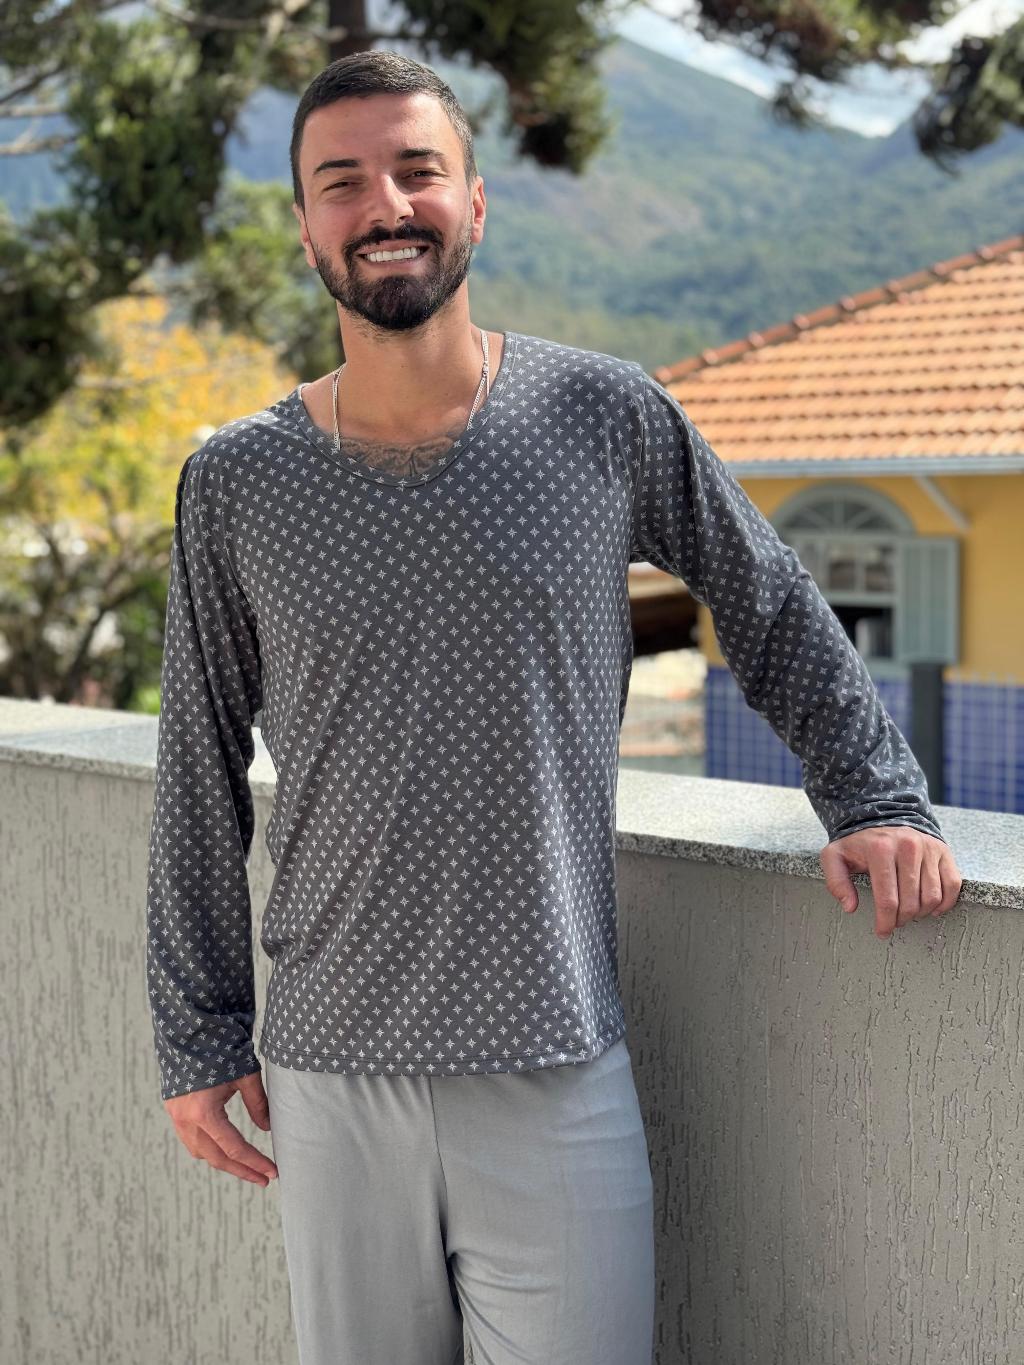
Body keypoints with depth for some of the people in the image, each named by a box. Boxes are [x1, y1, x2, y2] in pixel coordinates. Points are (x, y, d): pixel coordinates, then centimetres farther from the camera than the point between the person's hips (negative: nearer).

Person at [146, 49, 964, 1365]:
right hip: (328, 1082, 1)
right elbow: (202, 782, 6)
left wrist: (874, 797, 4)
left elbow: (776, 612, 12)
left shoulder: (609, 418, -2)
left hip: (559, 1073, -1)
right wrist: (197, 1038, 6)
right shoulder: (232, 485, 1)